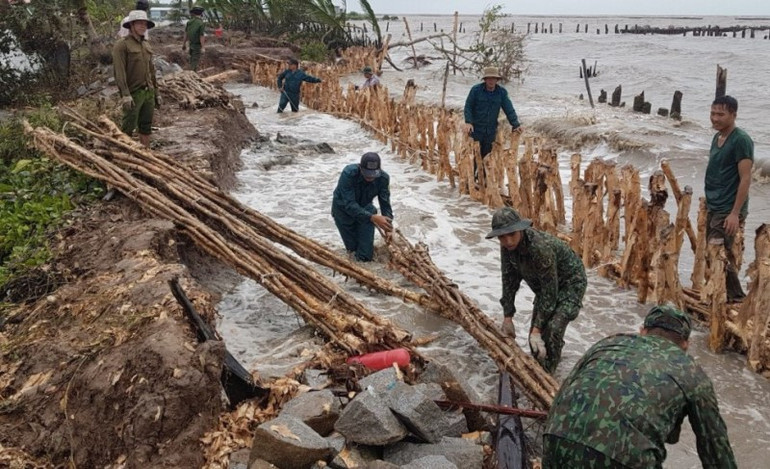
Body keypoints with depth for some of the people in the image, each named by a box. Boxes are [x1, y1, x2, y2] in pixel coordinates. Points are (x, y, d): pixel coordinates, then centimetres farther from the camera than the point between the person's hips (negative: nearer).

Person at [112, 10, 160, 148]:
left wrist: (156, 93, 18)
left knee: (146, 127, 11)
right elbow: (119, 72, -16)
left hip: (148, 93, 7)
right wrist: (125, 95, -25)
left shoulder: (146, 46, 14)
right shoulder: (122, 45, -8)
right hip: (133, 94, -7)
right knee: (128, 128, -3)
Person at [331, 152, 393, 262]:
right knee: (353, 249, 3)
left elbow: (385, 204, -17)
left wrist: (388, 229, -31)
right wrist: (372, 217, -50)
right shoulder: (348, 174, -35)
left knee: (366, 256, -4)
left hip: (365, 208, 2)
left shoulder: (383, 178, -24)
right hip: (344, 210, -2)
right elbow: (349, 204, -38)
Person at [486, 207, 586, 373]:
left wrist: (537, 329, -30)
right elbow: (509, 280, -7)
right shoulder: (507, 247, -18)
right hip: (544, 284, 7)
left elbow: (550, 291, -34)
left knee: (551, 330, -21)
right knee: (535, 333, 9)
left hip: (570, 282, -7)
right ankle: (537, 367, 36)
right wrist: (507, 318, -7)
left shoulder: (540, 247, -40)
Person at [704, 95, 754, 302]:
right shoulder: (717, 137, 12)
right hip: (713, 208, 8)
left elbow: (745, 179, -17)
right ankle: (734, 297, 19)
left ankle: (734, 297, 1)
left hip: (728, 211, -8)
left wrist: (735, 213, -21)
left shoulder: (741, 140, -14)